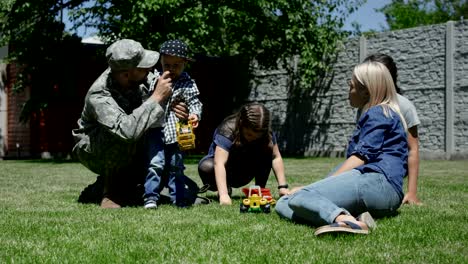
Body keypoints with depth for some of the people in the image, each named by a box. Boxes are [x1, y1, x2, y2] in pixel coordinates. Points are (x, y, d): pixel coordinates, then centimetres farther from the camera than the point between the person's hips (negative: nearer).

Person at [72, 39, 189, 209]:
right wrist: (157, 97, -45)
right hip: (92, 152, -7)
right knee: (124, 137, -36)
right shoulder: (98, 97, -36)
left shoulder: (141, 78, -19)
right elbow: (128, 129, -52)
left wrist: (177, 107, -25)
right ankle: (111, 193, -17)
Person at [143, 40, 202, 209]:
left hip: (176, 131, 0)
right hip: (156, 128, 0)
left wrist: (195, 114, -27)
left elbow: (194, 102, -10)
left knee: (176, 166, 11)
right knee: (156, 163, -9)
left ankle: (177, 198, 20)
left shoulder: (187, 83, -3)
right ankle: (151, 196, -3)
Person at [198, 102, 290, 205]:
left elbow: (276, 157, -19)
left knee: (267, 151, -24)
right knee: (206, 167, -37)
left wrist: (282, 187, -31)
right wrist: (223, 195, -54)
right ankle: (227, 190, -9)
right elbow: (219, 163, -43)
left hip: (242, 175, 3)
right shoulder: (227, 130, -33)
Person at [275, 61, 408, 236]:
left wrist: (327, 183, -11)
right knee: (283, 205, -4)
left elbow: (362, 156, -9)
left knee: (299, 197, -25)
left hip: (377, 182, -10)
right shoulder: (374, 115, 35)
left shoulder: (379, 113, 5)